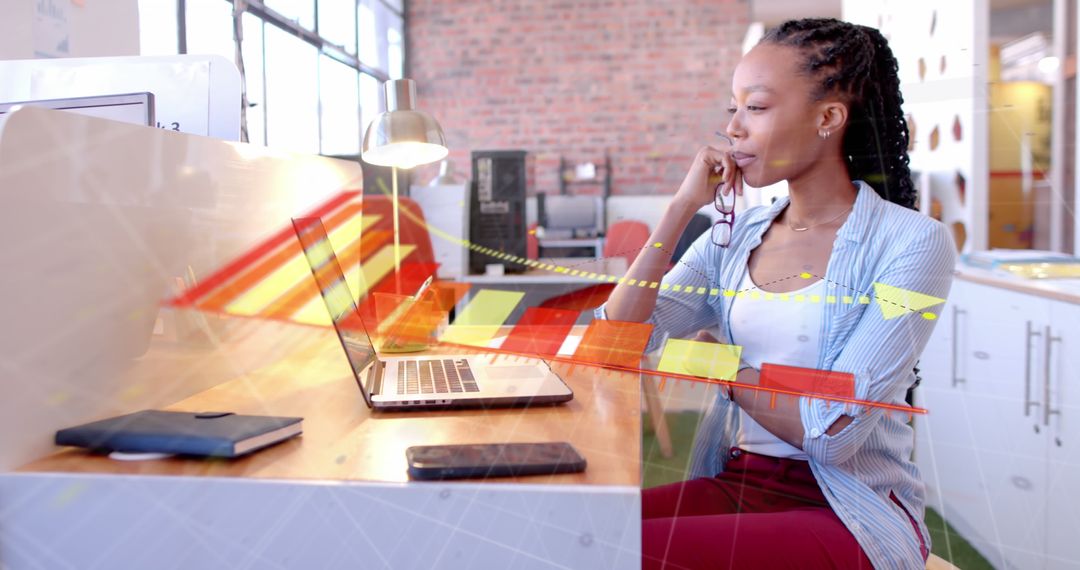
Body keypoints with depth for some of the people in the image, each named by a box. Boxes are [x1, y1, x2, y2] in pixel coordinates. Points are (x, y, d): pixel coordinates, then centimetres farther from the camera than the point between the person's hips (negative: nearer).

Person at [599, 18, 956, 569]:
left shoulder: (910, 242, -9)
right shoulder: (734, 235, 6)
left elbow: (831, 433, -16)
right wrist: (682, 206, -6)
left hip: (851, 512, -4)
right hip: (735, 484, 5)